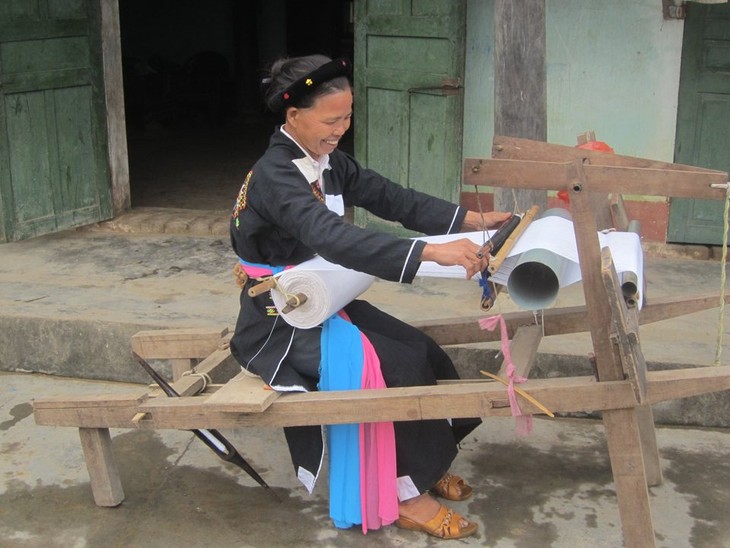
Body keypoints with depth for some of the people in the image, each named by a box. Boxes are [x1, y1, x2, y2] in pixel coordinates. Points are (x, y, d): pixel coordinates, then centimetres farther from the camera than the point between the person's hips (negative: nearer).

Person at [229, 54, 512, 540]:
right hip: (281, 323, -8)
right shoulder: (275, 175, -24)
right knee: (401, 367, -19)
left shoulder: (329, 161, 3)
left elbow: (393, 199, 0)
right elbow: (336, 238, -40)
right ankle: (408, 492, -1)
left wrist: (474, 220, -11)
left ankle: (427, 460, 14)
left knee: (426, 356, -5)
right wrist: (433, 253, -48)